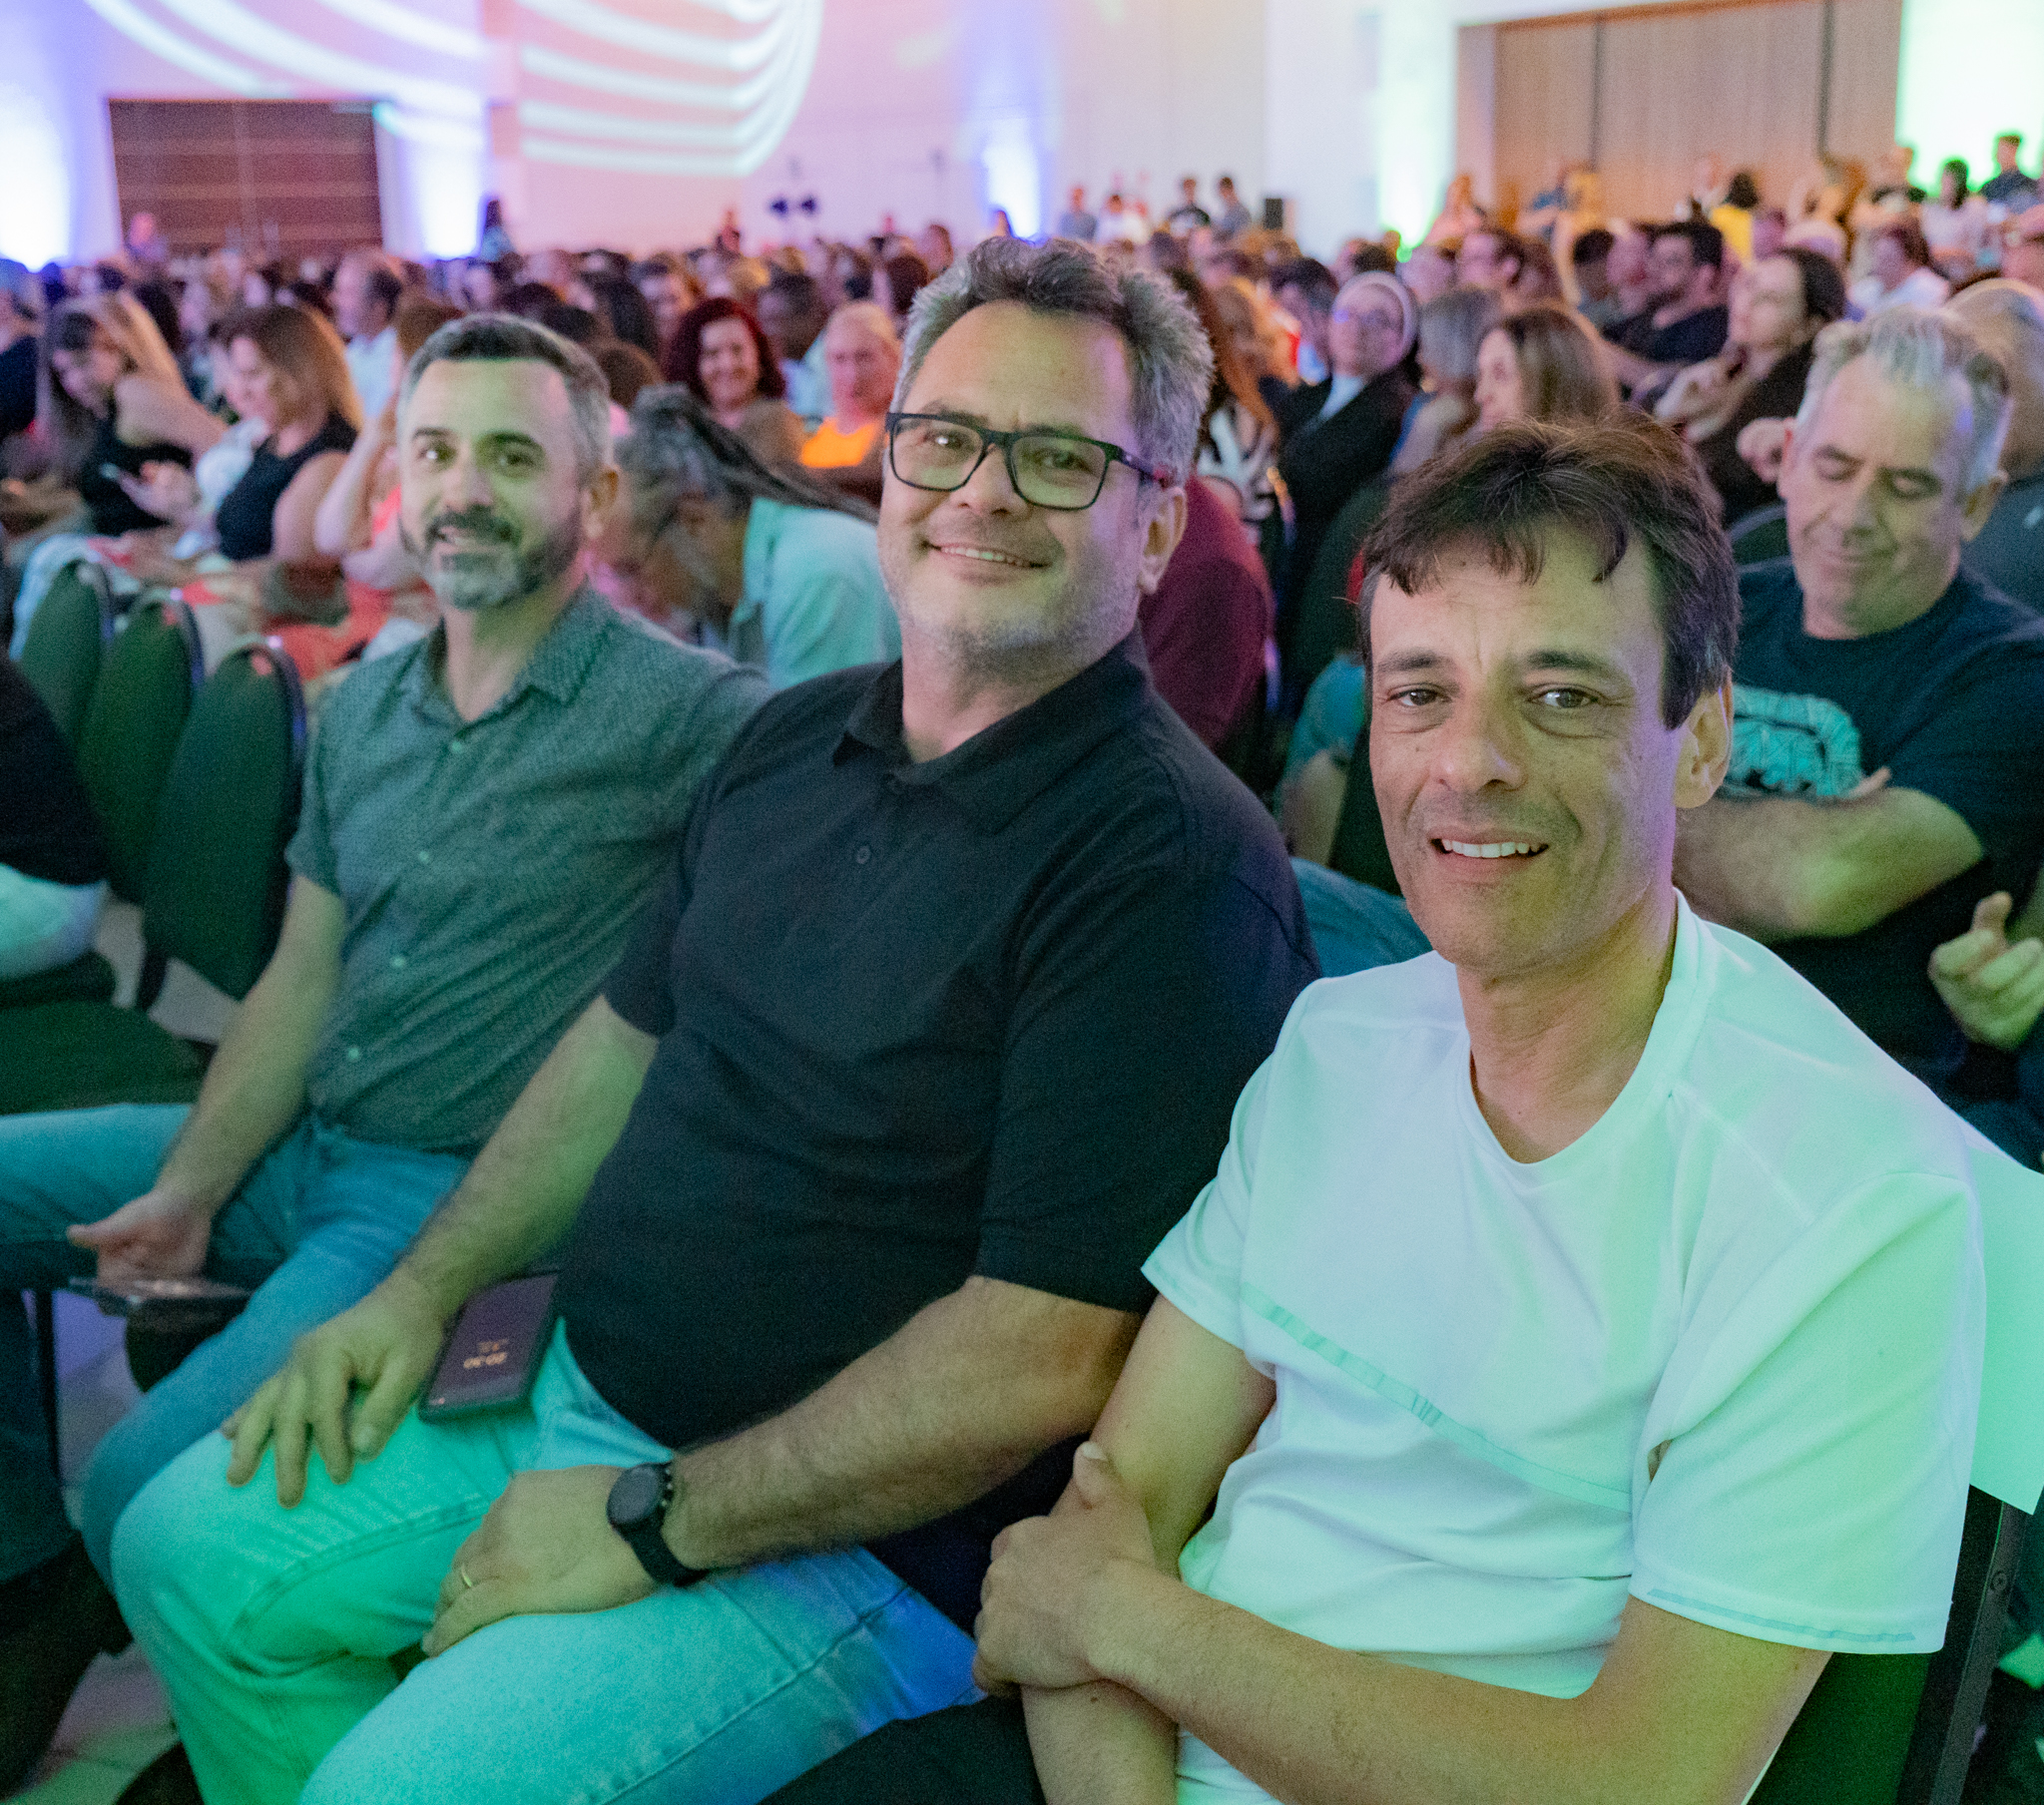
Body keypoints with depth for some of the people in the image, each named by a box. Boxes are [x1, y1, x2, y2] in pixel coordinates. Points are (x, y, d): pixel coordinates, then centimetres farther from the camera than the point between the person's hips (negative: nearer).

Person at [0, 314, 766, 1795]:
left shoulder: (691, 714, -11)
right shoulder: (364, 707, 11)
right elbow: (303, 980, 12)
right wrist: (187, 1192, 0)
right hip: (300, 1145, 8)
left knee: (152, 1492, -22)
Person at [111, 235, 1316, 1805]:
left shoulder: (1174, 863, -23)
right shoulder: (795, 743, 5)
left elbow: (1047, 1360, -26)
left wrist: (651, 1527, -20)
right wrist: (426, 1286, 7)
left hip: (864, 1544, -8)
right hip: (588, 1398, 8)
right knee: (191, 1549, 13)